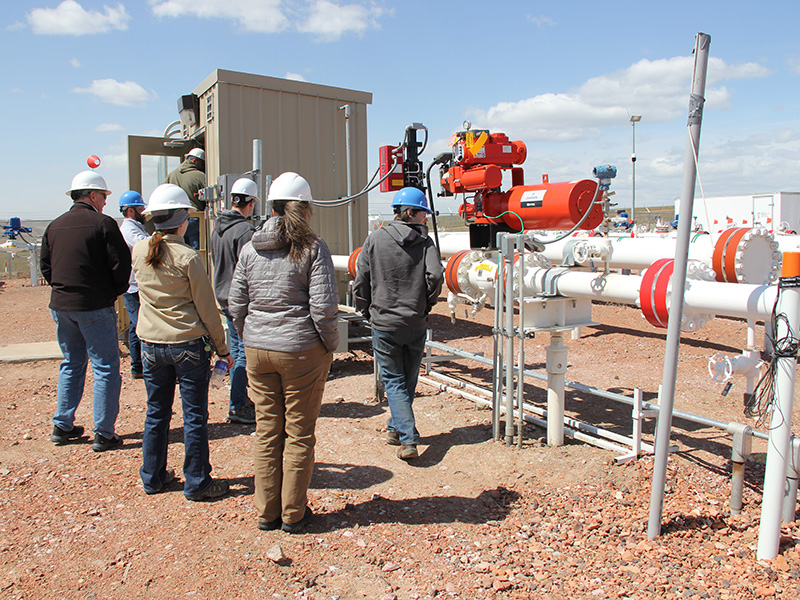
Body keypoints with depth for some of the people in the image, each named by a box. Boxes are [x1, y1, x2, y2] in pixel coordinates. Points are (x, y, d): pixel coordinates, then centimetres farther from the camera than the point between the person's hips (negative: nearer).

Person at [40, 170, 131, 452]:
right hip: (95, 307, -6)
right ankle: (103, 434, 2)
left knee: (71, 364, 20)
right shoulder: (103, 223, -10)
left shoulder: (55, 226, 9)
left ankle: (62, 426, 25)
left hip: (60, 305, 7)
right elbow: (121, 263, -12)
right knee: (105, 368, 1)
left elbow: (45, 265, 12)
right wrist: (115, 291, 3)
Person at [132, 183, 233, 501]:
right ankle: (196, 483, 15)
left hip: (151, 343, 5)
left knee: (156, 412, 17)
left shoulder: (138, 252, 1)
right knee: (194, 415, 5)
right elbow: (207, 309, -9)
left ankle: (152, 477, 30)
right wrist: (222, 348, 0)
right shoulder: (188, 257, -14)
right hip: (188, 343, -5)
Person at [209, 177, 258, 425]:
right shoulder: (244, 230, -18)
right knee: (244, 352, -2)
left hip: (224, 298, 9)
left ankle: (240, 399, 28)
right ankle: (237, 407, 2)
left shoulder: (218, 227, 10)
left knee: (236, 349, 17)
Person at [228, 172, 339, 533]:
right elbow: (323, 306, -15)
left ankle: (267, 512, 25)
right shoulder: (312, 248, -9)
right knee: (299, 435, 9)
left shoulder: (251, 249, 4)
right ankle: (294, 514, 20)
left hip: (257, 351, 4)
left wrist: (252, 340, 17)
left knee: (267, 432, 14)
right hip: (302, 353, -4)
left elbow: (236, 305, 6)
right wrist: (331, 345, -1)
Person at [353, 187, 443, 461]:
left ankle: (407, 439, -4)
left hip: (384, 323, -1)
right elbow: (435, 276, -14)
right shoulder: (425, 242, -1)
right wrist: (426, 304, 3)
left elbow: (361, 281, 0)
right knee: (409, 380, 18)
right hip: (416, 324, 1)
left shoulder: (375, 239, 0)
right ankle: (396, 429, 32)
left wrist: (368, 311, 13)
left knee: (394, 381, 5)